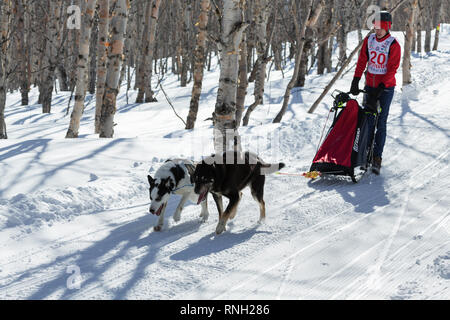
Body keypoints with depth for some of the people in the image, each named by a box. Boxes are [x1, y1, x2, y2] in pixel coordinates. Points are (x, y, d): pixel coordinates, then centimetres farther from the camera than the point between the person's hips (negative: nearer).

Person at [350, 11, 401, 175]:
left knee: (381, 123, -4)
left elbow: (392, 69, -13)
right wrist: (356, 81, -2)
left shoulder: (393, 45, -10)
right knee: (368, 121, 1)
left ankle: (377, 158, -1)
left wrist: (380, 88, -20)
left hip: (386, 87, -4)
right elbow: (362, 61, 7)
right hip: (370, 85, 4)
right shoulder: (369, 40, 4)